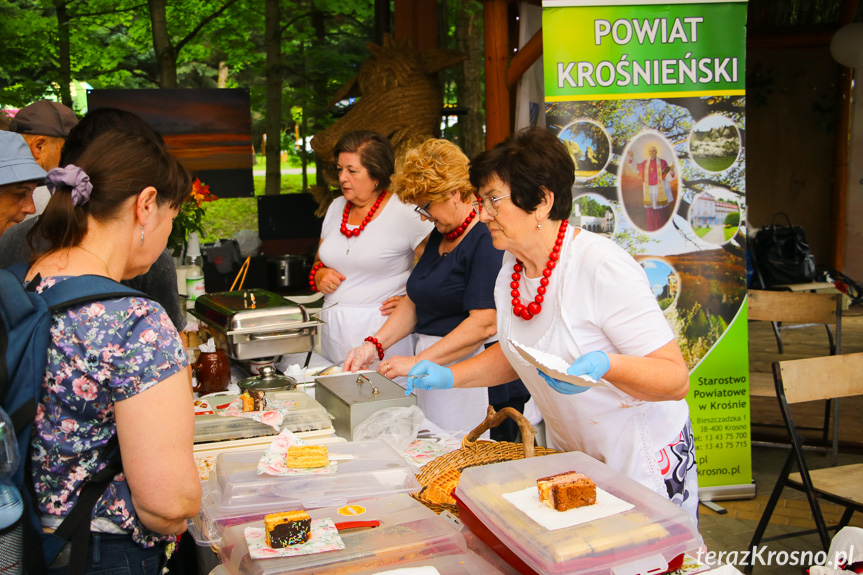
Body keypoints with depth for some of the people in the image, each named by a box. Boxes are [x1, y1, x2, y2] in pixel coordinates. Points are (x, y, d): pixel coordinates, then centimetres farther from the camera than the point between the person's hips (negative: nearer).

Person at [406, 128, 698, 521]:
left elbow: (676, 379, -25)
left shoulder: (602, 267, -26)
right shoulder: (513, 265, -2)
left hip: (640, 463, -6)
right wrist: (450, 376, 0)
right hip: (568, 456, 7)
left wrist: (605, 365, -42)